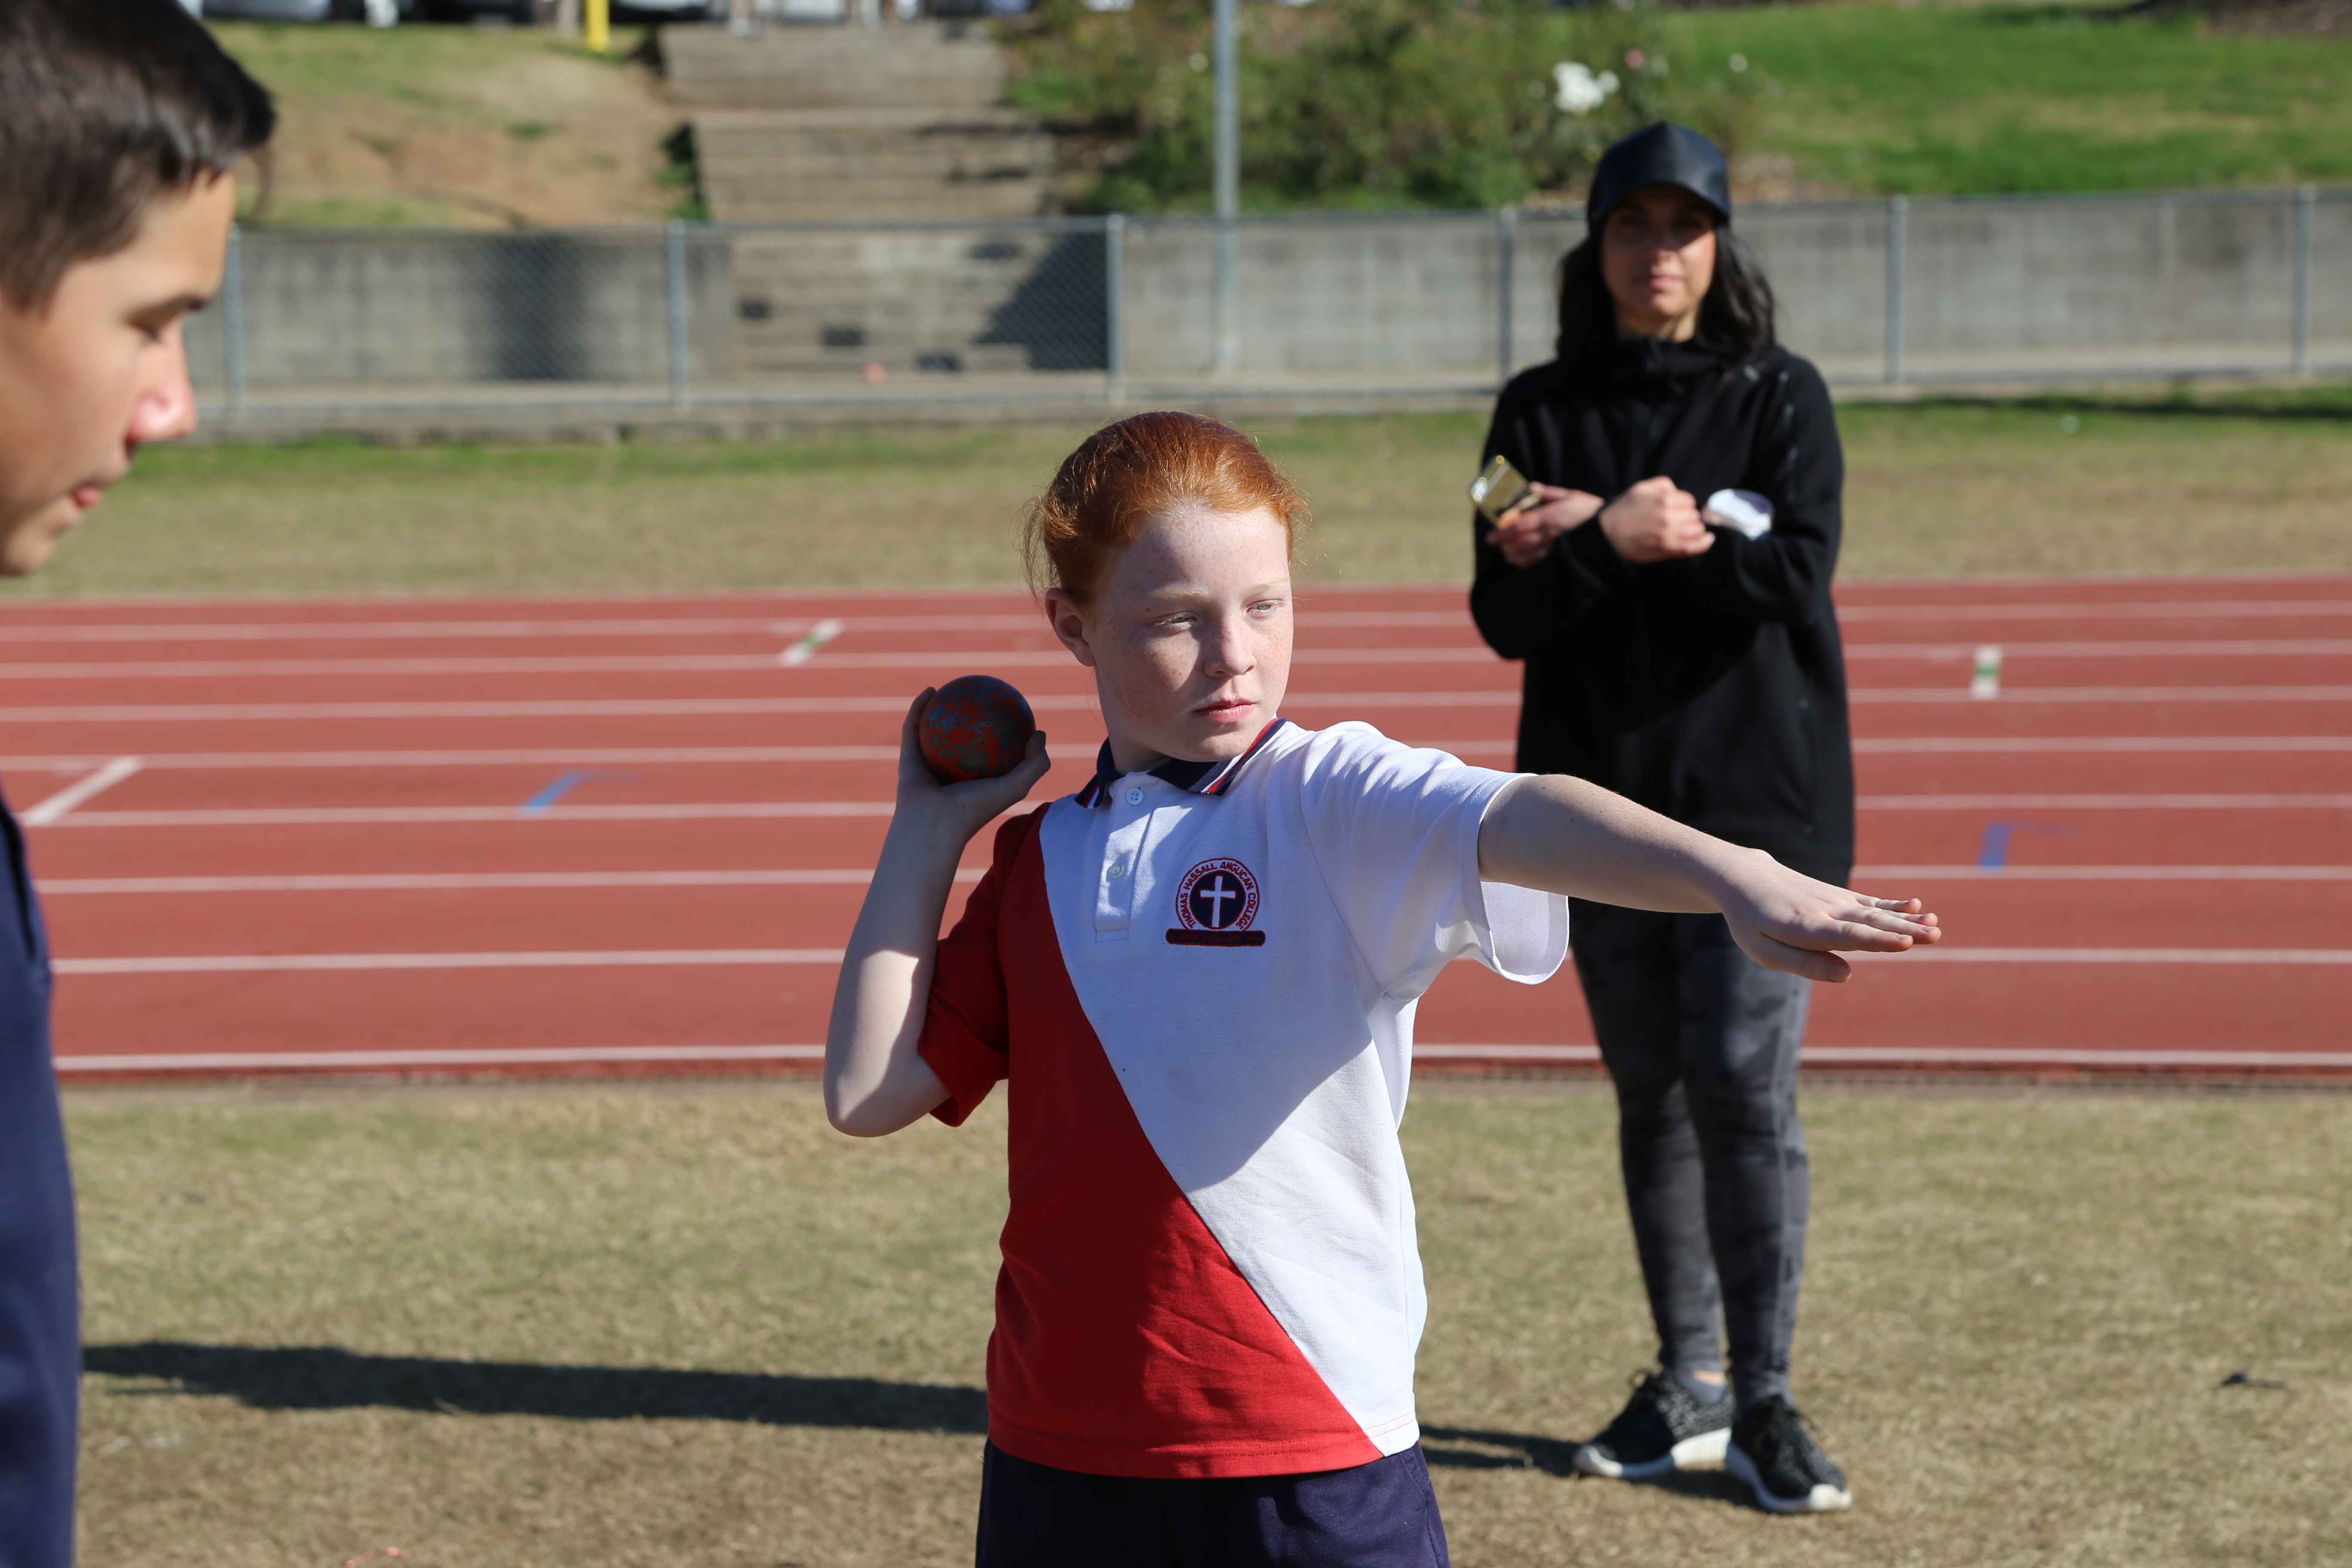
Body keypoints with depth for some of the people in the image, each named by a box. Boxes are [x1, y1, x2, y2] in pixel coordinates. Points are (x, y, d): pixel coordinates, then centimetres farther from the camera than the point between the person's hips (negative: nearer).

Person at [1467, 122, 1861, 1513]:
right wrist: (1620, 542, -18)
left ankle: (1765, 1404, -2)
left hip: (1758, 798, -3)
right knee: (1653, 1097, 9)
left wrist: (1606, 536, -13)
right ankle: (1689, 1385, 20)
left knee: (1746, 1086, -10)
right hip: (1603, 797, 3)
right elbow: (1506, 615, -2)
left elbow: (1793, 576, -13)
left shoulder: (1782, 397, 2)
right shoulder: (1543, 412, 7)